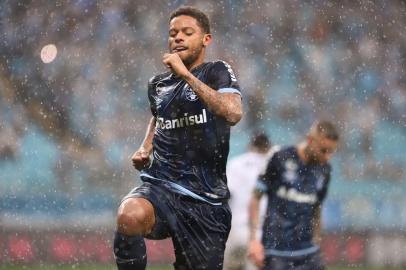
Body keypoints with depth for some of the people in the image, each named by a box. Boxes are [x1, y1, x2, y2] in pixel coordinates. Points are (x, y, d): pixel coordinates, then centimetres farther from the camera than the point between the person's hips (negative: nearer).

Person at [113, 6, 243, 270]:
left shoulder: (217, 72, 1)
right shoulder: (158, 84, 14)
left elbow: (233, 113, -20)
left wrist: (186, 74, -19)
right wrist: (146, 147, 14)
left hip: (206, 199, -2)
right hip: (160, 186, 2)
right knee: (130, 215, -34)